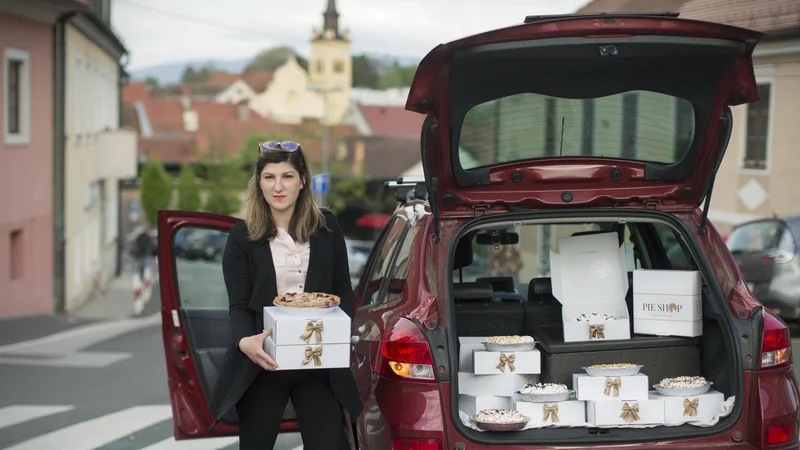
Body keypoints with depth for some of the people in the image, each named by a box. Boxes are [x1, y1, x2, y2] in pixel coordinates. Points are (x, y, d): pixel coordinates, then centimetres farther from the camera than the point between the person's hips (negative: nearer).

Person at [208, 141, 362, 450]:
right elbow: (238, 306, -5)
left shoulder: (326, 227, 6)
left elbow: (344, 291, 8)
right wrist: (245, 340, -26)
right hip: (262, 364, -1)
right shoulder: (242, 237, 0)